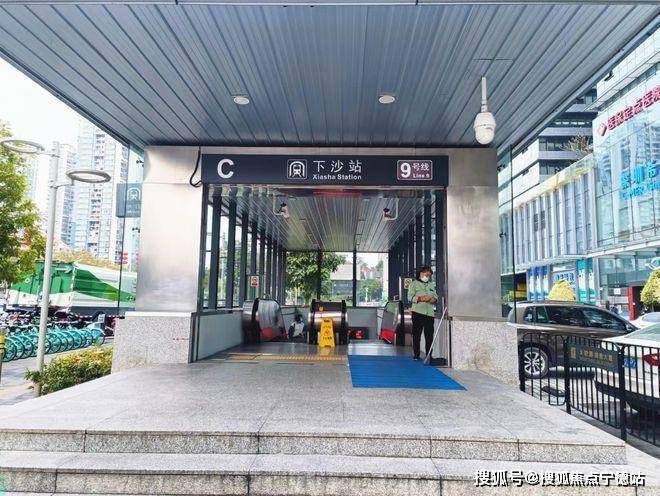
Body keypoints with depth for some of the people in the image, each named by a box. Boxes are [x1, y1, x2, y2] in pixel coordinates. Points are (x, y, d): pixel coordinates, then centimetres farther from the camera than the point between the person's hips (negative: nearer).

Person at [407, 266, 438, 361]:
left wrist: (433, 299, -8)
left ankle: (429, 355, 8)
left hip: (430, 313, 4)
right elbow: (410, 297, -3)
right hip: (418, 312, -4)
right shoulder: (414, 284, 6)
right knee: (416, 334, -1)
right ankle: (416, 355, 6)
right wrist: (420, 299, -19)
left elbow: (436, 297, 16)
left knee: (429, 335, 1)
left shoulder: (432, 285, 20)